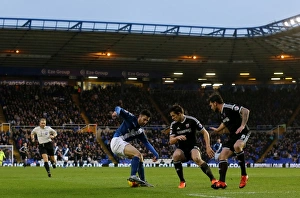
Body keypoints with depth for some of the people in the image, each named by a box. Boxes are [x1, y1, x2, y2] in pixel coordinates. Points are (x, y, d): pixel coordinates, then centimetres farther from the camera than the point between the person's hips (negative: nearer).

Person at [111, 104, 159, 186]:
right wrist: (116, 112, -37)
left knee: (140, 157, 10)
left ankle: (142, 181, 11)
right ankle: (133, 176, -27)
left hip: (123, 144, 9)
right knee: (137, 153, -22)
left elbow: (146, 143, 15)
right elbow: (118, 109, -11)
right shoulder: (131, 119, -5)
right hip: (117, 140, -9)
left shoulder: (140, 131, 14)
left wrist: (155, 154, 4)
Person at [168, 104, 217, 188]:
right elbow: (171, 141, -1)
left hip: (193, 147, -3)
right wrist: (177, 138, -24)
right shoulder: (173, 125, 2)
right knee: (175, 156, -31)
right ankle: (182, 181, -16)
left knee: (196, 158, -36)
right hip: (181, 149, 3)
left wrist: (208, 147, -12)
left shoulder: (192, 120, -9)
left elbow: (205, 133, -3)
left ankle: (213, 179, -26)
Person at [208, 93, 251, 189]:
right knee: (222, 156, -1)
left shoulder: (229, 107, -16)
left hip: (242, 133, -9)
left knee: (237, 146, -38)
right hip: (233, 135, 9)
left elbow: (246, 111, -25)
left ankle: (244, 175, -25)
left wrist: (243, 125, -29)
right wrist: (217, 130, 46)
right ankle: (222, 182, 5)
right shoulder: (222, 112, 13)